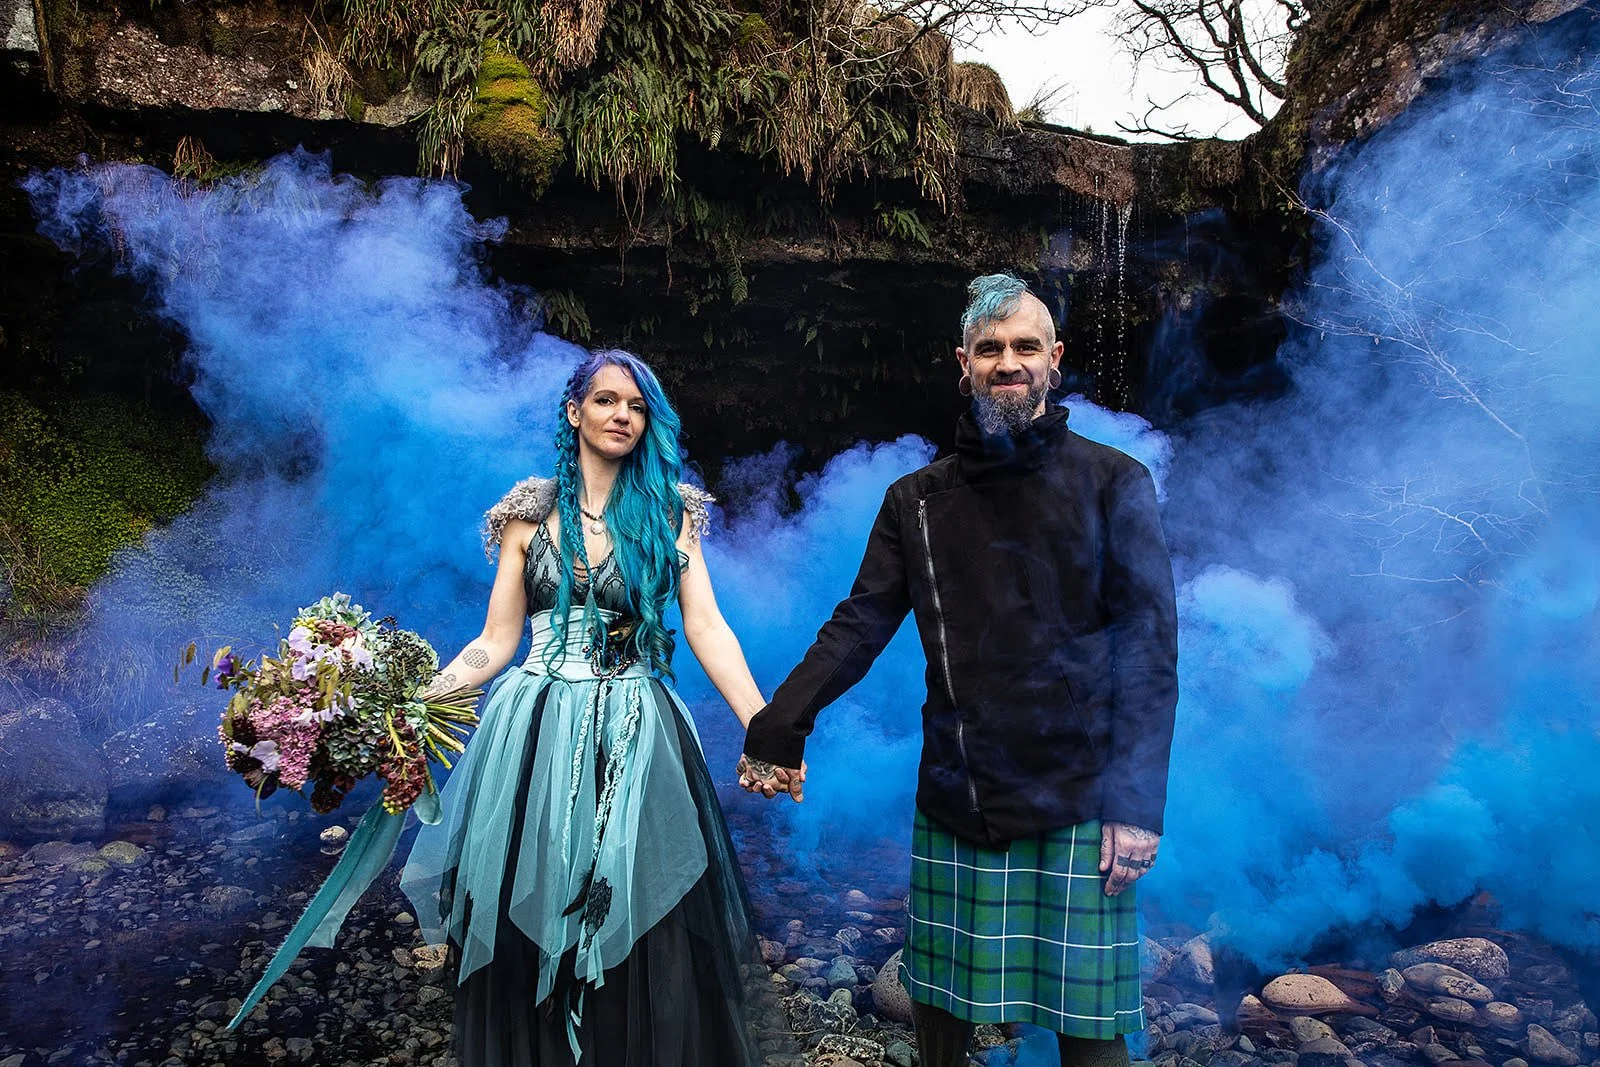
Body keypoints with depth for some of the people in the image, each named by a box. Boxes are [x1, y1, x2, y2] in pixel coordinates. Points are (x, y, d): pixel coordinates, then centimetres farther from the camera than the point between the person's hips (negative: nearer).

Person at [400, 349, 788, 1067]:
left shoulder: (667, 511, 5)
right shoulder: (531, 512, 7)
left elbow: (707, 628, -2)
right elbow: (495, 641, 5)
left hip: (635, 738, -1)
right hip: (537, 733, 1)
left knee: (640, 939, 4)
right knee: (526, 924, 7)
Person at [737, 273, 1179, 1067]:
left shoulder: (1113, 484, 0)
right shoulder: (918, 500, 8)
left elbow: (1148, 644, -4)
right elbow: (862, 622, 4)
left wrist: (1137, 801, -9)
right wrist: (778, 725, -9)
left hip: (1076, 806, -2)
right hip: (954, 806, 3)